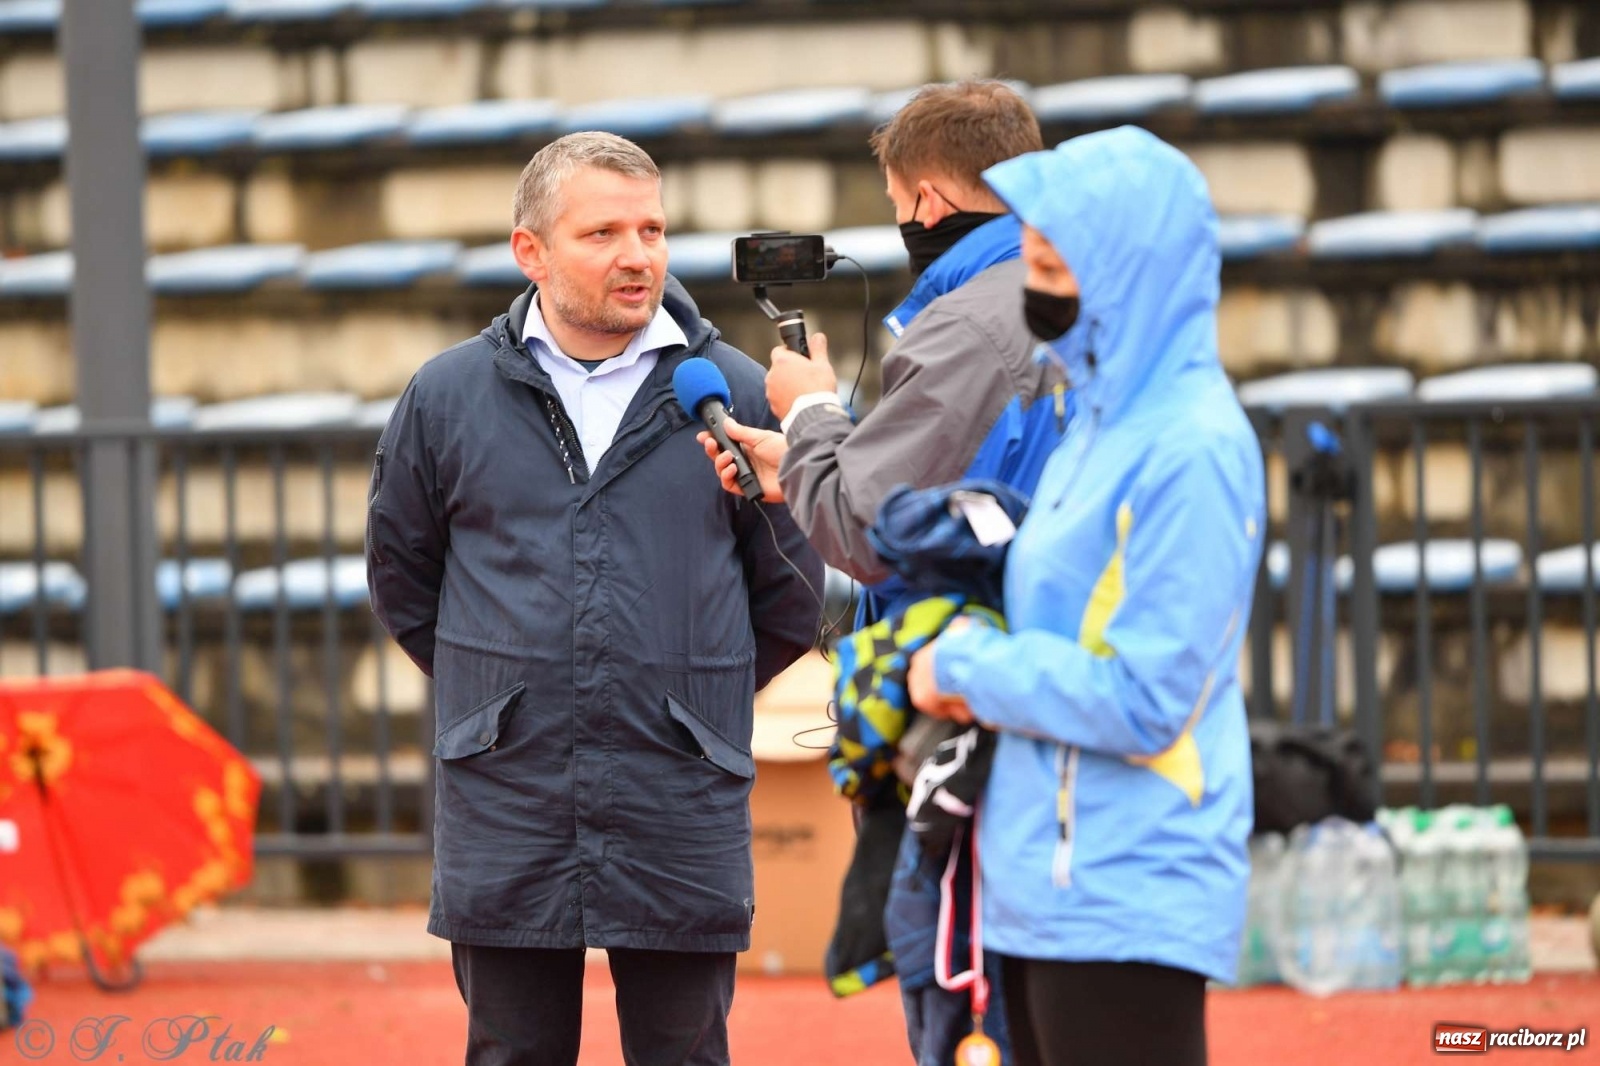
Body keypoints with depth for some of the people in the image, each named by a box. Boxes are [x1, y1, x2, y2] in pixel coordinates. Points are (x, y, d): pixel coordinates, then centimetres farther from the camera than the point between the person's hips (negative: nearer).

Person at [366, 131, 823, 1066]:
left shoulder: (737, 395, 2)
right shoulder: (449, 397, 5)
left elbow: (791, 600, 11)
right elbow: (401, 577, 17)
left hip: (684, 825, -1)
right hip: (505, 817, 1)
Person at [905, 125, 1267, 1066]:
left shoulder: (1190, 448, -16)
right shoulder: (1106, 419, 12)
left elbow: (1142, 701, -20)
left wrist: (966, 667, -9)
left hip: (1126, 906, -9)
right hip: (1048, 889, 9)